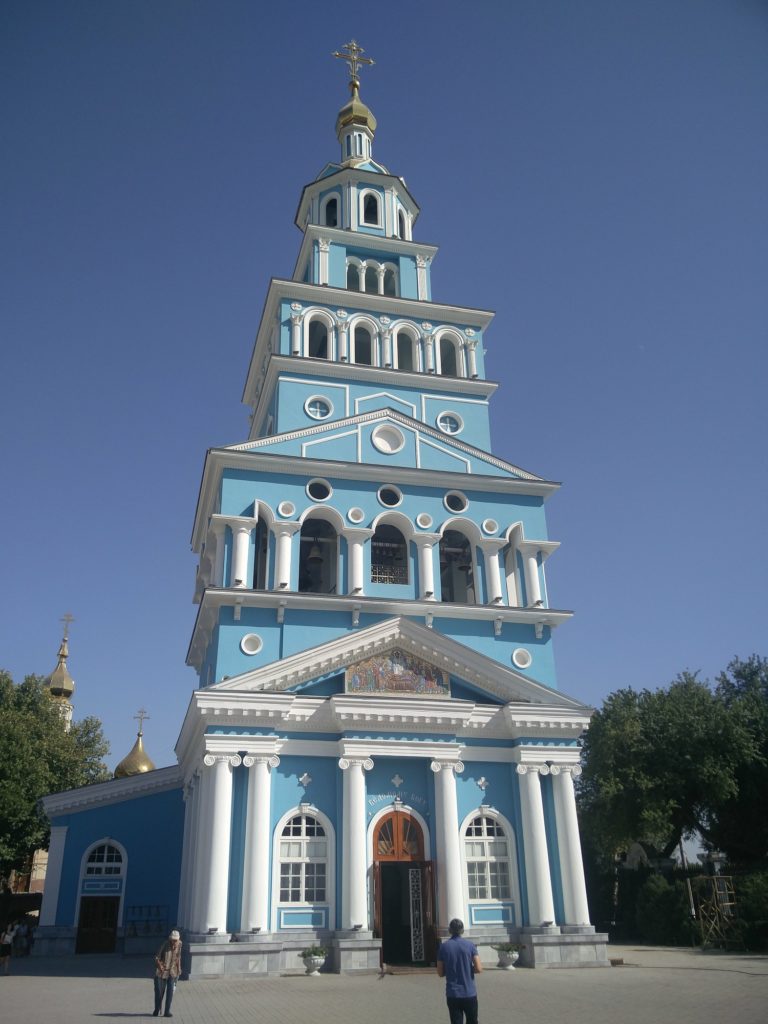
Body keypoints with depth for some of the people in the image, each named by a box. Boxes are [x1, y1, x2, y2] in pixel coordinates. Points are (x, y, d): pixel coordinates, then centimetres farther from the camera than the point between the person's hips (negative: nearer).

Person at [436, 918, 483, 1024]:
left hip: (452, 994, 0)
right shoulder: (470, 945, -4)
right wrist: (469, 969, 11)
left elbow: (440, 973, 2)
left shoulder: (444, 947, -1)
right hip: (469, 993, 0)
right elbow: (478, 969, -9)